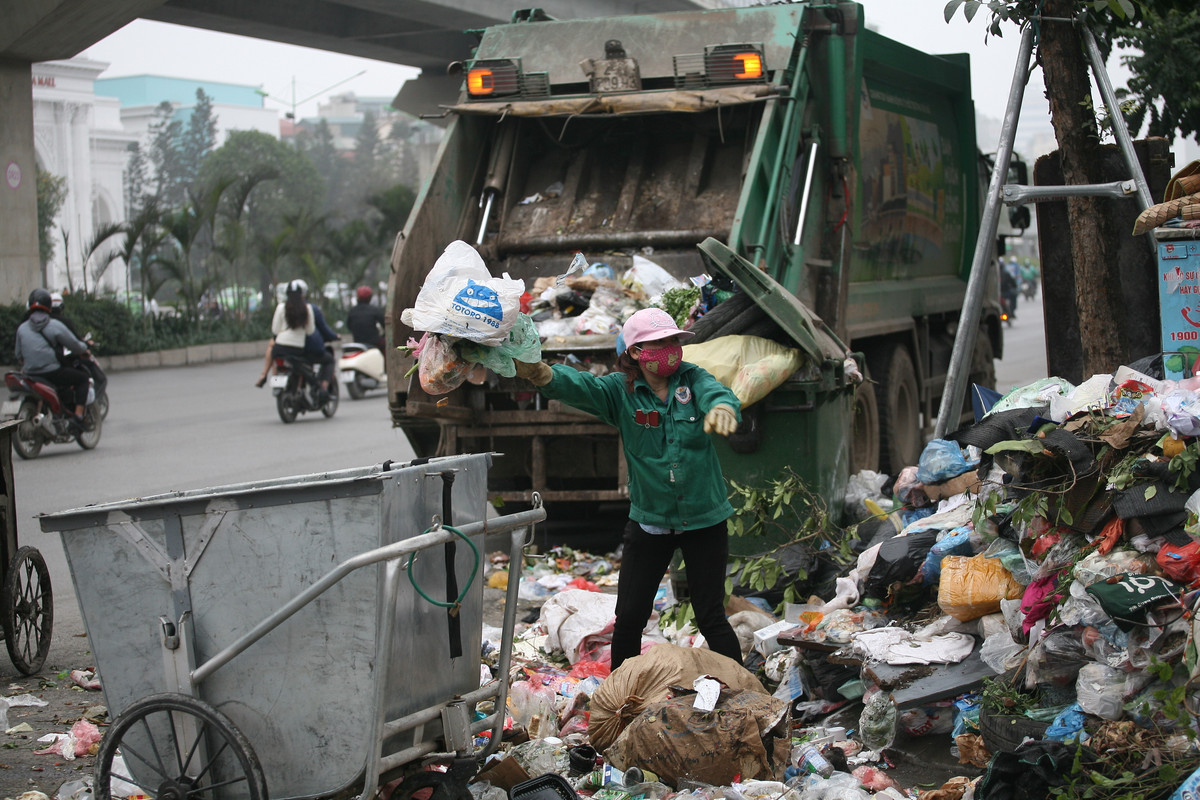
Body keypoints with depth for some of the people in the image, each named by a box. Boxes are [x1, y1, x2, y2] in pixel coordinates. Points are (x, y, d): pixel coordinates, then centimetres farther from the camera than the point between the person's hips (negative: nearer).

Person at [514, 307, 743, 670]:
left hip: (705, 520, -1)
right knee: (629, 618, 5)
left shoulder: (692, 379, -6)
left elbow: (717, 393, -26)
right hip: (648, 521, 1)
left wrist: (722, 407, -53)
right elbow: (579, 386, -24)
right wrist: (541, 373, -47)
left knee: (711, 618, 3)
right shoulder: (620, 391, -7)